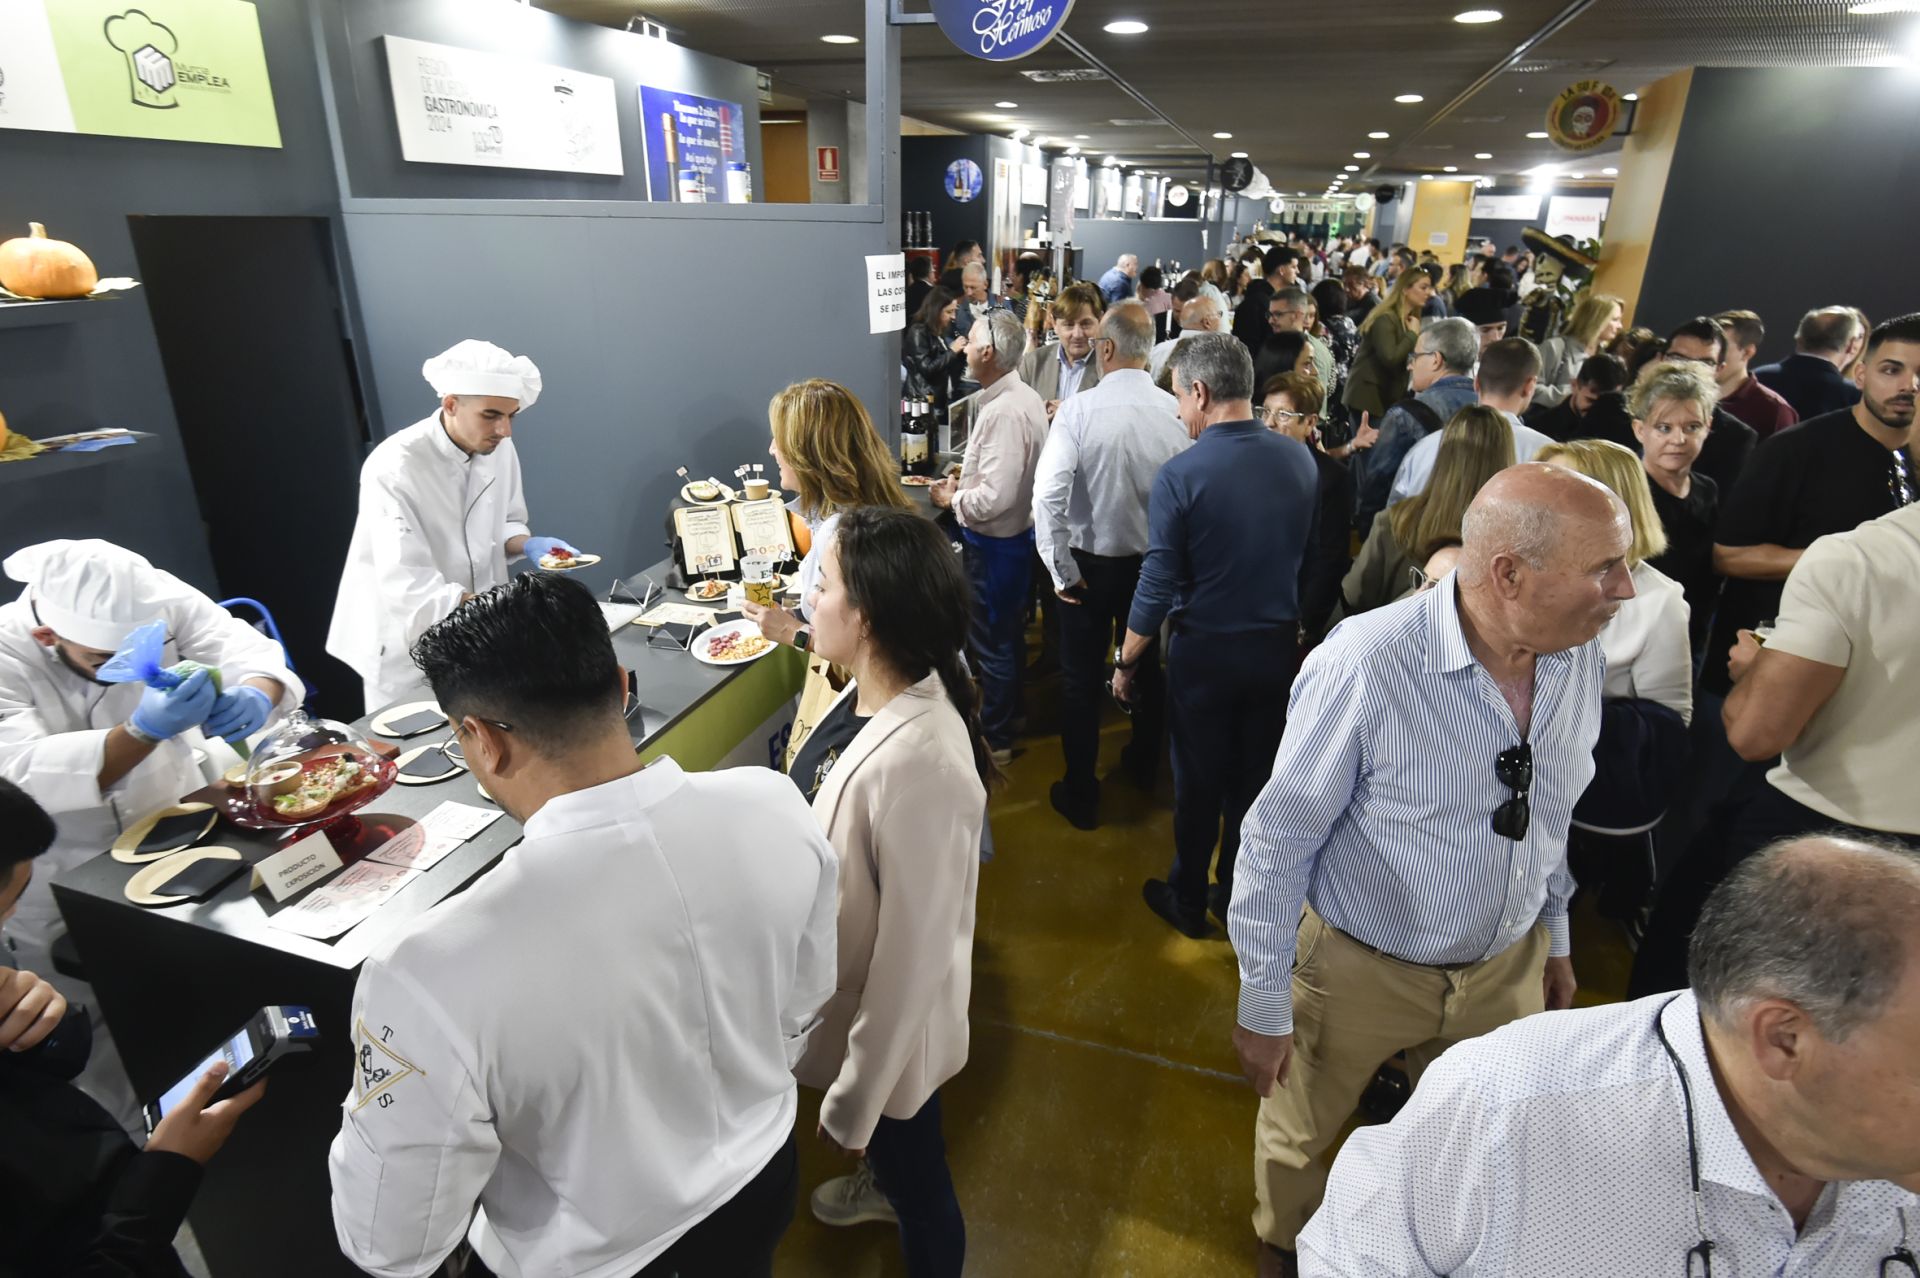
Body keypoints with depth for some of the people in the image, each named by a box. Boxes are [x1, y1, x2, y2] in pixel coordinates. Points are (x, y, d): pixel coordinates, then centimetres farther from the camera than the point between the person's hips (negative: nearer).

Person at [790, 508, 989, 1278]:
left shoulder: (916, 763, -38)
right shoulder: (871, 693, -12)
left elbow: (913, 951, -29)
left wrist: (854, 1099, -17)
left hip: (889, 1022, -8)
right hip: (854, 990, 8)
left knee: (915, 1171, 22)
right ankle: (882, 1182, 68)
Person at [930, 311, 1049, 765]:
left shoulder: (1003, 412, -26)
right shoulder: (1025, 396, 4)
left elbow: (994, 499, -30)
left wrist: (952, 499, -13)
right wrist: (968, 478, 10)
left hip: (995, 542, -10)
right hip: (1019, 531, 10)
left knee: (990, 642, 5)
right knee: (1009, 633, 24)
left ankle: (995, 738, 20)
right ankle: (1010, 711, 42)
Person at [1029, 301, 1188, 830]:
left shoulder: (1080, 410, -19)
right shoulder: (1175, 411, -13)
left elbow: (1048, 496, -25)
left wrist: (1062, 572, -14)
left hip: (1092, 563, -3)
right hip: (1155, 562, 3)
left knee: (1081, 677, 12)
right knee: (1148, 667, 23)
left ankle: (1080, 793, 23)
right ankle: (1145, 766, 45)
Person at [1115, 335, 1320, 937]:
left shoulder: (1180, 474, -20)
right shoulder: (1300, 458, -5)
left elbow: (1158, 587, -16)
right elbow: (1308, 555, 7)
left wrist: (1126, 662, -4)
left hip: (1204, 651, -4)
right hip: (1278, 645, 4)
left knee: (1198, 782, 13)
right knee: (1255, 776, 18)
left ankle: (1188, 901, 31)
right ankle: (1238, 897, 36)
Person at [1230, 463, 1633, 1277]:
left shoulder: (1579, 654, -9)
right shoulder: (1365, 663, -30)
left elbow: (1549, 815, 7)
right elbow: (1278, 841, -21)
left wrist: (1555, 936, 17)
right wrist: (1264, 1004, -14)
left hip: (1509, 965, 5)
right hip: (1359, 968, -4)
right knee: (1297, 1138, 20)